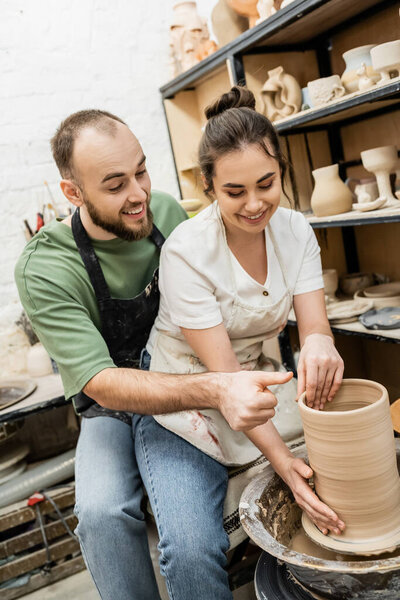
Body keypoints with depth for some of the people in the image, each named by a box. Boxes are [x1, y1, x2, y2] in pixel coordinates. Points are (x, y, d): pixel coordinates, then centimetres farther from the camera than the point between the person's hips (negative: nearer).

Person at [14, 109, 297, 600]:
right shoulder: (43, 272, -17)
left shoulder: (166, 212, -4)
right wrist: (214, 389, -38)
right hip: (109, 408, 0)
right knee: (101, 514, -29)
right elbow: (102, 383, -24)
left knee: (190, 545, -24)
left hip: (181, 398, 1)